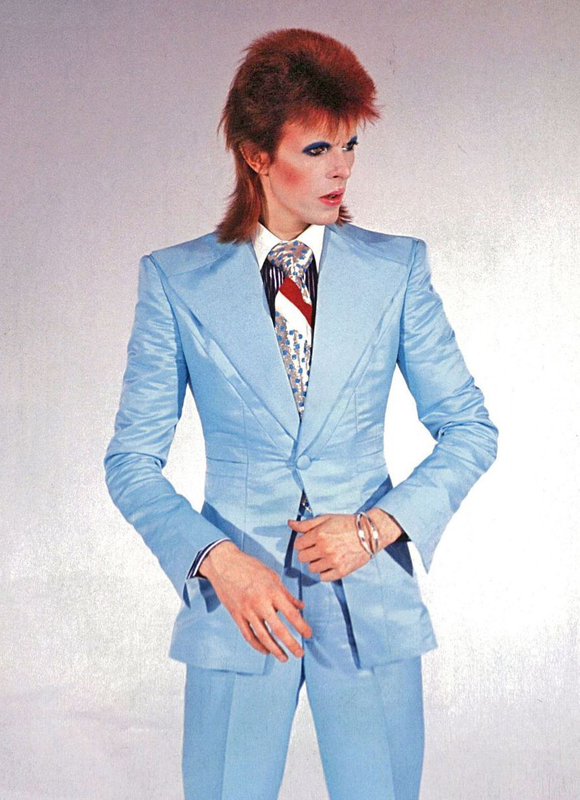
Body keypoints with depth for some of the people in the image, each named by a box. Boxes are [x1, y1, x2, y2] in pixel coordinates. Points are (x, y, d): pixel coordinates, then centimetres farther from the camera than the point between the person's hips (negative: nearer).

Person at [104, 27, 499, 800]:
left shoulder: (397, 267, 1)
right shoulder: (175, 280, -1)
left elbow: (470, 428, 4)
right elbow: (132, 460, 0)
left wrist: (379, 525, -10)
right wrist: (217, 560, -14)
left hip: (372, 600, 1)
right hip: (236, 603, 0)